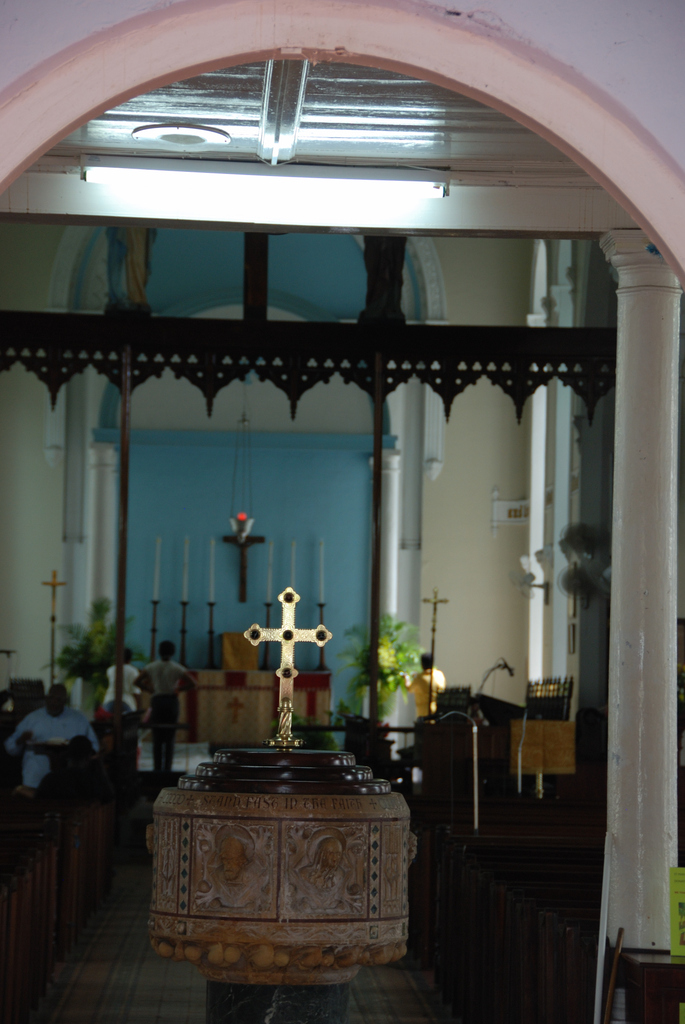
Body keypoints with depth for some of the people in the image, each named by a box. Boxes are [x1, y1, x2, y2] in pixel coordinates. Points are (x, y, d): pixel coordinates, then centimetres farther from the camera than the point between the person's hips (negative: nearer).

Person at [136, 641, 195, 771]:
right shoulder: (176, 668, -5)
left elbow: (137, 681, -1)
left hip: (157, 701, 1)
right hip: (172, 701, -1)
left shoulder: (152, 666, -2)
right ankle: (167, 768, -4)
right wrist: (178, 689, 6)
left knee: (157, 739, 5)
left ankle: (157, 768, 1)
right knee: (170, 739, 3)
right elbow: (192, 683, -7)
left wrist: (149, 689, 12)